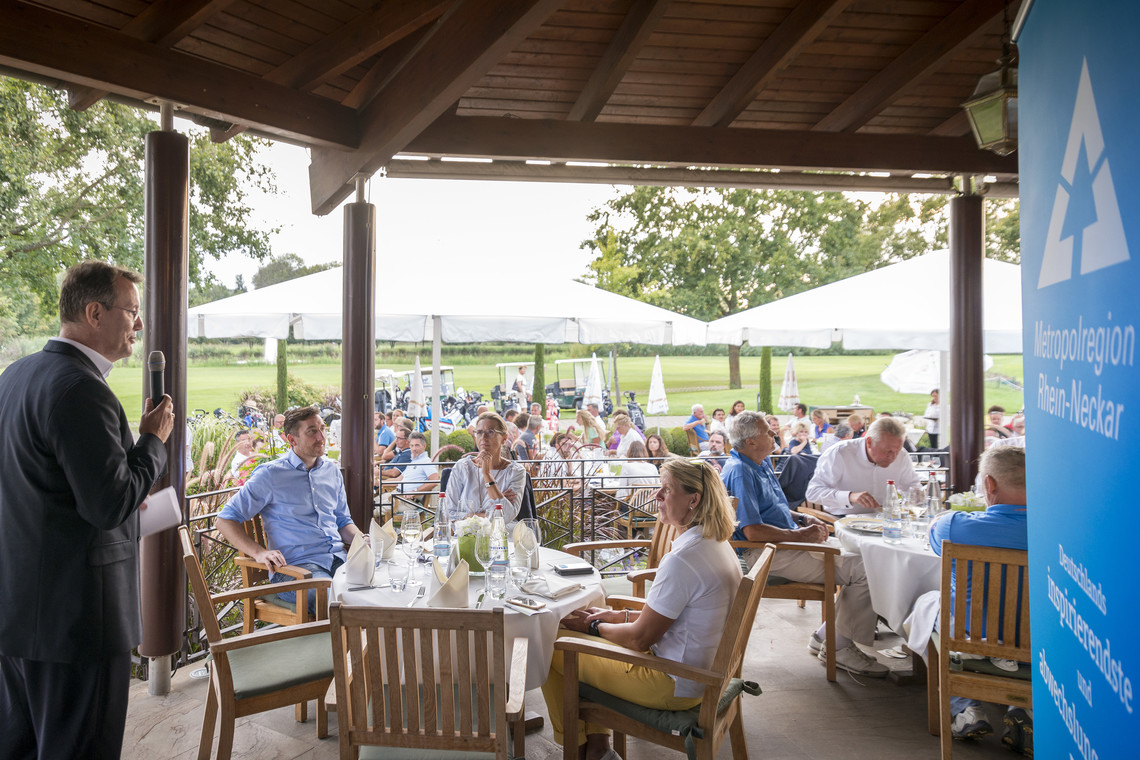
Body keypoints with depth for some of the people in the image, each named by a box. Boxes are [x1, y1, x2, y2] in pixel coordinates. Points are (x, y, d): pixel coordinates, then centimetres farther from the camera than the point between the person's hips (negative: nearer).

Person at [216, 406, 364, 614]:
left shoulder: (332, 470, 18)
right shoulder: (270, 474, 1)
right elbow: (225, 520, 1)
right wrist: (259, 552, -14)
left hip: (338, 558, 5)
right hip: (294, 565, -5)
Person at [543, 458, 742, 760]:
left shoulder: (682, 560, -28)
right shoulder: (717, 544, 3)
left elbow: (640, 638, -20)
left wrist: (594, 626, -3)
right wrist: (619, 615, 9)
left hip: (674, 685, -10)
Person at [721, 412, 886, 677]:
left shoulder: (763, 463, 14)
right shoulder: (740, 472, -19)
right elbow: (753, 531, -26)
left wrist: (804, 518, 7)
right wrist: (800, 534, -17)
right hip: (768, 553, -11)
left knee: (861, 555, 9)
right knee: (864, 570, -15)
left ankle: (825, 635, 11)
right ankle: (839, 647, -2)